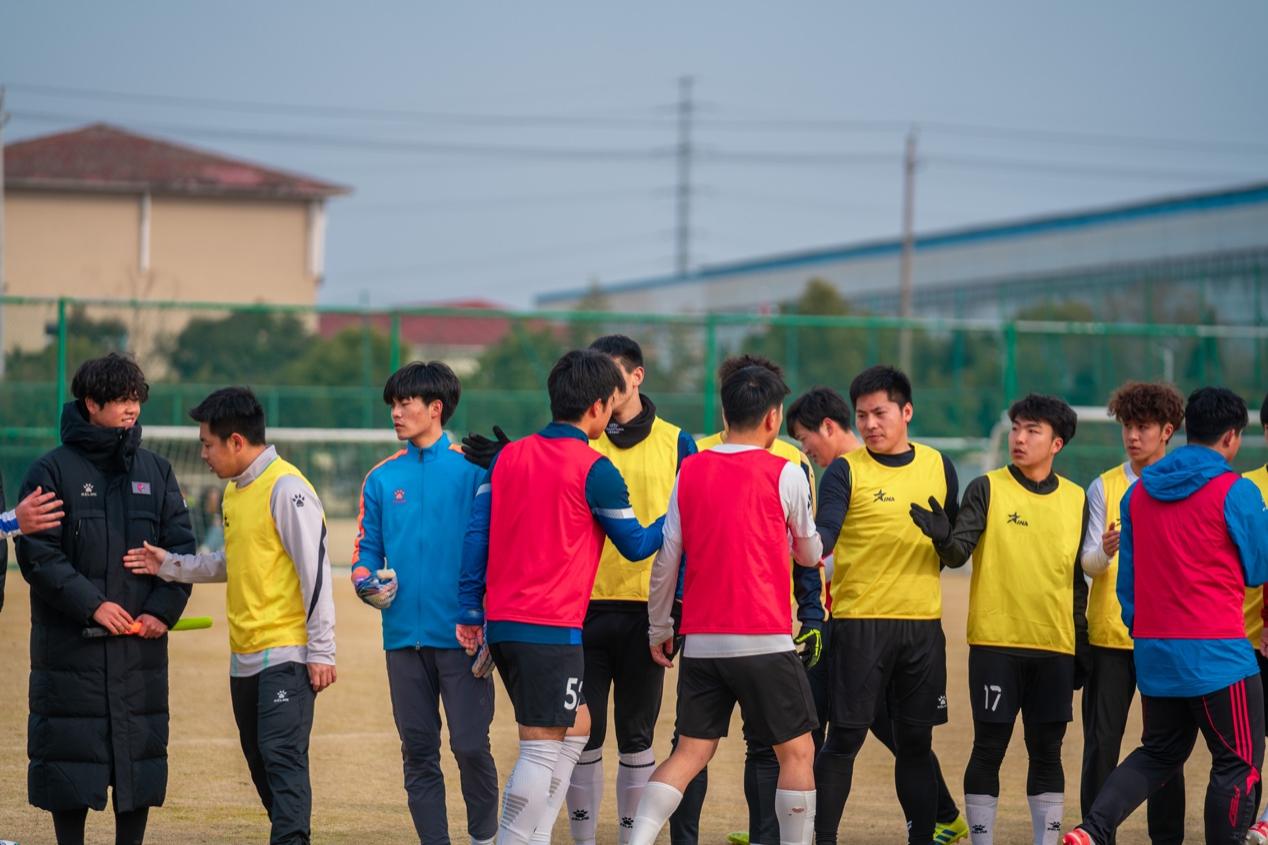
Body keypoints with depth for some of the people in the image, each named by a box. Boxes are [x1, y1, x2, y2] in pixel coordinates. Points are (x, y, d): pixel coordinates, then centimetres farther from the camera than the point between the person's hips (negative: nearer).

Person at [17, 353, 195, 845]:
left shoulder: (155, 471, 10)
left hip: (141, 645, 4)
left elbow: (182, 547, 9)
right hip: (70, 644, -3)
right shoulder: (53, 471, -2)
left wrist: (164, 609, -6)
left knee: (140, 751, 6)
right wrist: (90, 604, -16)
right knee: (70, 754, 0)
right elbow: (37, 555, -8)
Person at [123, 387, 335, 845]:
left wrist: (320, 650, -17)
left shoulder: (285, 488, -13)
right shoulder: (234, 491, 15)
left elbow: (316, 570, -15)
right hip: (244, 654, 9)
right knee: (260, 760, 12)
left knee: (282, 755, -15)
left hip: (285, 653, -9)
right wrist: (172, 565, 10)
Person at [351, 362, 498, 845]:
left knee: (470, 746, -6)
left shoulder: (473, 470, -1)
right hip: (404, 635, 4)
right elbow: (367, 548, 15)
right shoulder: (382, 479, 12)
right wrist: (367, 582, -7)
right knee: (418, 752, 7)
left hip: (461, 635, -4)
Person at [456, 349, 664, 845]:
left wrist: (470, 610, 12)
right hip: (552, 628, -8)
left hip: (501, 623, 8)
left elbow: (476, 534, 8)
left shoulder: (508, 456, 10)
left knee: (576, 728, 20)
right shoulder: (594, 471, -9)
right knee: (542, 748, -4)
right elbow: (636, 545, 1)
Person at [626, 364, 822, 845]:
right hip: (764, 639, -4)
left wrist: (658, 628, 17)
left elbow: (666, 557, 6)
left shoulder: (691, 470, 6)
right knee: (797, 752, 6)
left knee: (690, 753, 8)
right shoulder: (785, 474, -4)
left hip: (700, 639, 4)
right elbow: (810, 554, 10)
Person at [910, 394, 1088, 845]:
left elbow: (1079, 578, 15)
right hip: (995, 643, -3)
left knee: (1047, 750, 6)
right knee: (989, 748, 0)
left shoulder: (1076, 499, 9)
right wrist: (943, 537, -34)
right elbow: (959, 552, -11)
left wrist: (1082, 645, 13)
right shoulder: (987, 489, -1)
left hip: (1055, 647, 3)